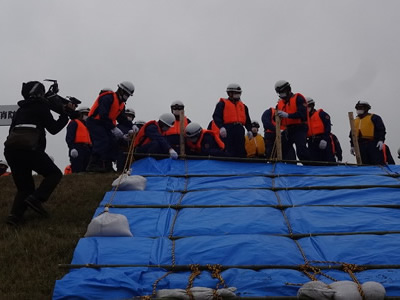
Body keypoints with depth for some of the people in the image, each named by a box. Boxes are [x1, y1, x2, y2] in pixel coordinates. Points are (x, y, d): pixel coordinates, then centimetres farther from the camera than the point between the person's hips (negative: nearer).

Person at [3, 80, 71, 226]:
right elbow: (54, 128, 6)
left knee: (24, 186, 16)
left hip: (10, 149, 7)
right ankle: (36, 198, -12)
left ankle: (15, 215, -3)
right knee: (54, 174, 8)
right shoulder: (40, 107, 8)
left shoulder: (21, 110, 27)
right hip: (28, 148, -7)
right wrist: (65, 113, 15)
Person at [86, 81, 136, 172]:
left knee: (113, 142, 3)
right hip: (94, 122, -10)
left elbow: (122, 118, 12)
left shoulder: (121, 104, 12)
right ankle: (93, 165, -25)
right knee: (102, 141, -24)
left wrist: (132, 126, -5)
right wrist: (113, 128, -29)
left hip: (104, 124, 10)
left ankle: (108, 166, 6)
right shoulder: (108, 98, -19)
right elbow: (103, 115, -28)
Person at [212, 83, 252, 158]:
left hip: (239, 130, 5)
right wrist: (221, 127, -22)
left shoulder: (243, 105, 24)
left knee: (241, 151, 3)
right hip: (228, 130, -5)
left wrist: (249, 130, 10)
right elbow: (216, 116, -7)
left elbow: (247, 120, 26)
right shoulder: (222, 103, 6)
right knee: (229, 153, -10)